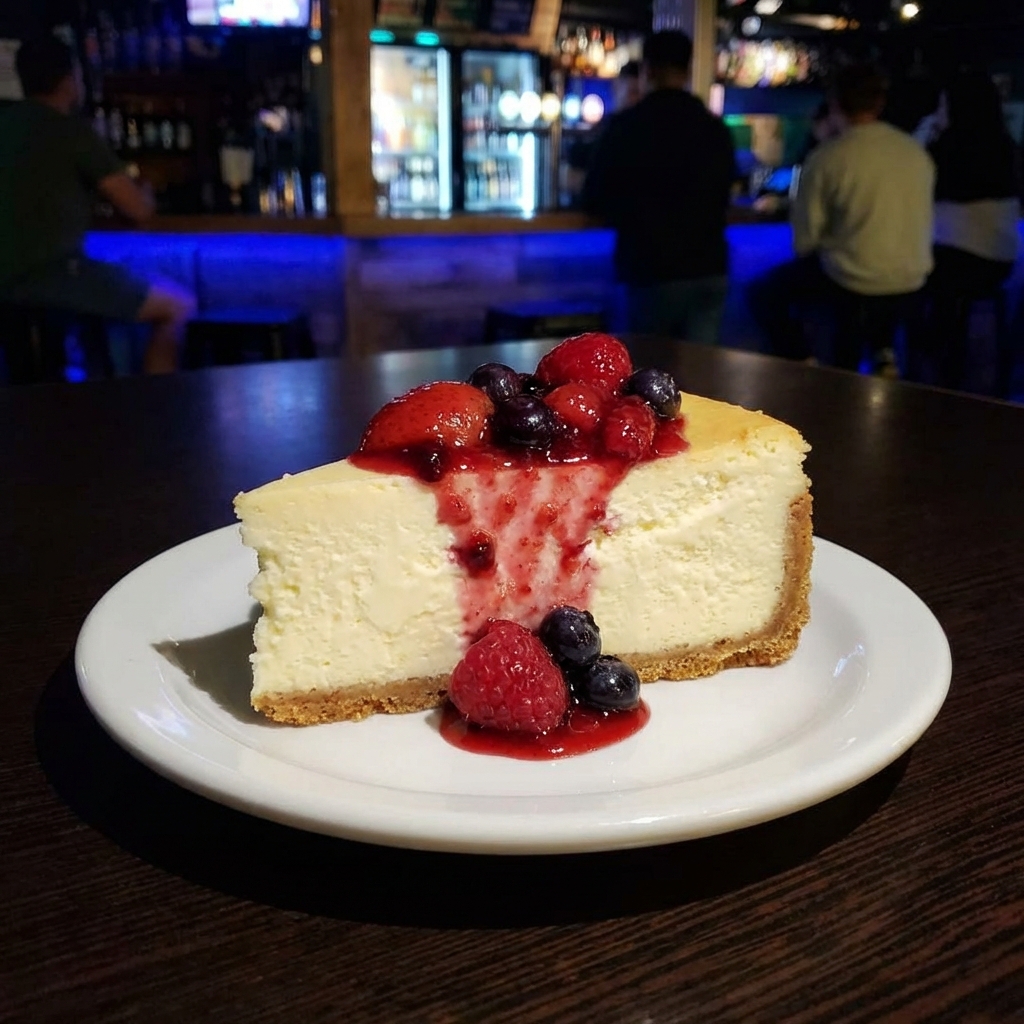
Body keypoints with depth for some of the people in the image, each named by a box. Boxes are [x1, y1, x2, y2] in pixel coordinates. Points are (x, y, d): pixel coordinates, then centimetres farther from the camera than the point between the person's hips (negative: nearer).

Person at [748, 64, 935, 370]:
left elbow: (805, 237, -7)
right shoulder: (917, 152, 2)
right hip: (910, 281, 6)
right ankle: (881, 353, 27)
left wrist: (813, 262, 15)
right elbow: (920, 223, 13)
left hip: (852, 282, -6)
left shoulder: (826, 157, -13)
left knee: (763, 293, 13)